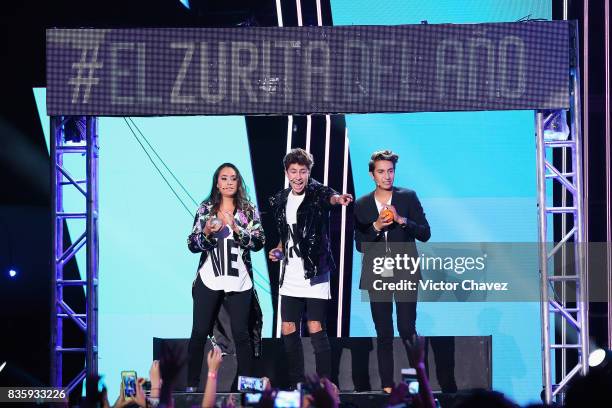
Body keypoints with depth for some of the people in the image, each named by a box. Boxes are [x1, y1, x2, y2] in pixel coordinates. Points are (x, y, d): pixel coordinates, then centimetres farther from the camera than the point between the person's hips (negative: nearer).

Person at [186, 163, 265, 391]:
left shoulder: (248, 210, 5)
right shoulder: (206, 209, 6)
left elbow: (259, 242, -4)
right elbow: (192, 244, 5)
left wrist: (236, 228, -17)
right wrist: (206, 232, -15)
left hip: (239, 283, 0)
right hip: (209, 281, 0)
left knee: (241, 333, -1)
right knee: (199, 332, 0)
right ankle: (192, 385, 5)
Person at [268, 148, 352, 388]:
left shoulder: (317, 193, -8)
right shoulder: (281, 200, 9)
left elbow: (329, 197, -34)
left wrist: (338, 199, -57)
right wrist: (279, 250, 5)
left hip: (315, 273, -6)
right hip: (291, 276, 6)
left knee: (316, 328, -10)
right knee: (288, 329, 7)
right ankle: (296, 383, 17)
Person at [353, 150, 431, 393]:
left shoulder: (408, 198, 3)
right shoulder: (362, 205, 7)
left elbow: (425, 234, -1)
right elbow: (360, 245, 4)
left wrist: (401, 220, -16)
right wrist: (376, 227, -13)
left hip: (405, 274, -2)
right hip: (377, 277, 2)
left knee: (407, 331, -8)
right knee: (384, 335, 3)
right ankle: (387, 386, 6)